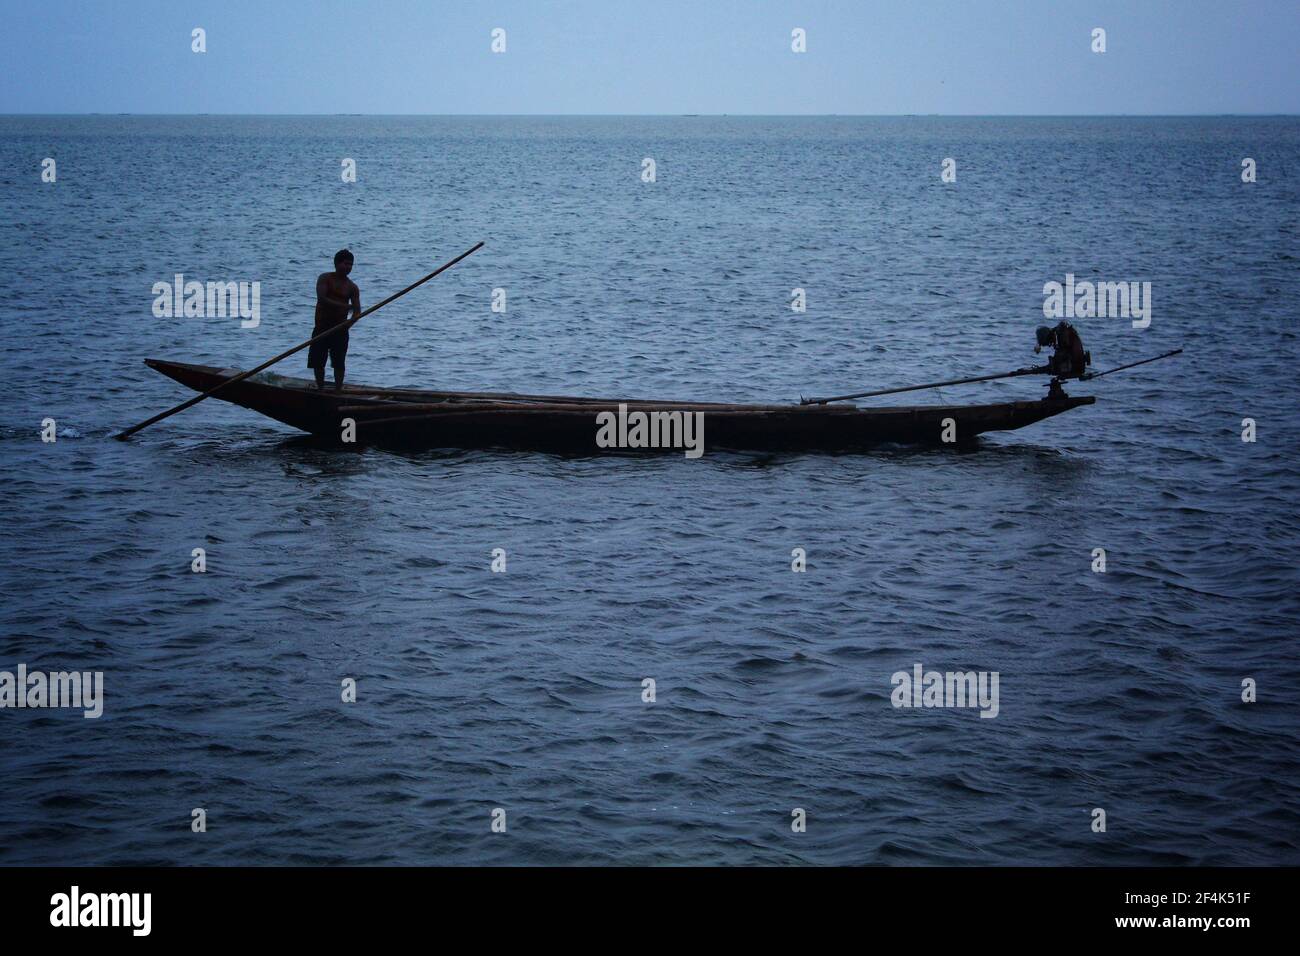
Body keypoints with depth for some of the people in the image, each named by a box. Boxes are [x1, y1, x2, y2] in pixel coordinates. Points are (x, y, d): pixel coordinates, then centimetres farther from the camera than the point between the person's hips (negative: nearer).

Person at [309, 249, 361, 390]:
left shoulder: (352, 287, 5)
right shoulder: (325, 278, -2)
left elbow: (357, 310, -3)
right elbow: (321, 299, -18)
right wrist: (344, 306, -27)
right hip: (322, 327, -1)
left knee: (338, 363, -3)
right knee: (317, 362, 3)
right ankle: (320, 389, 17)